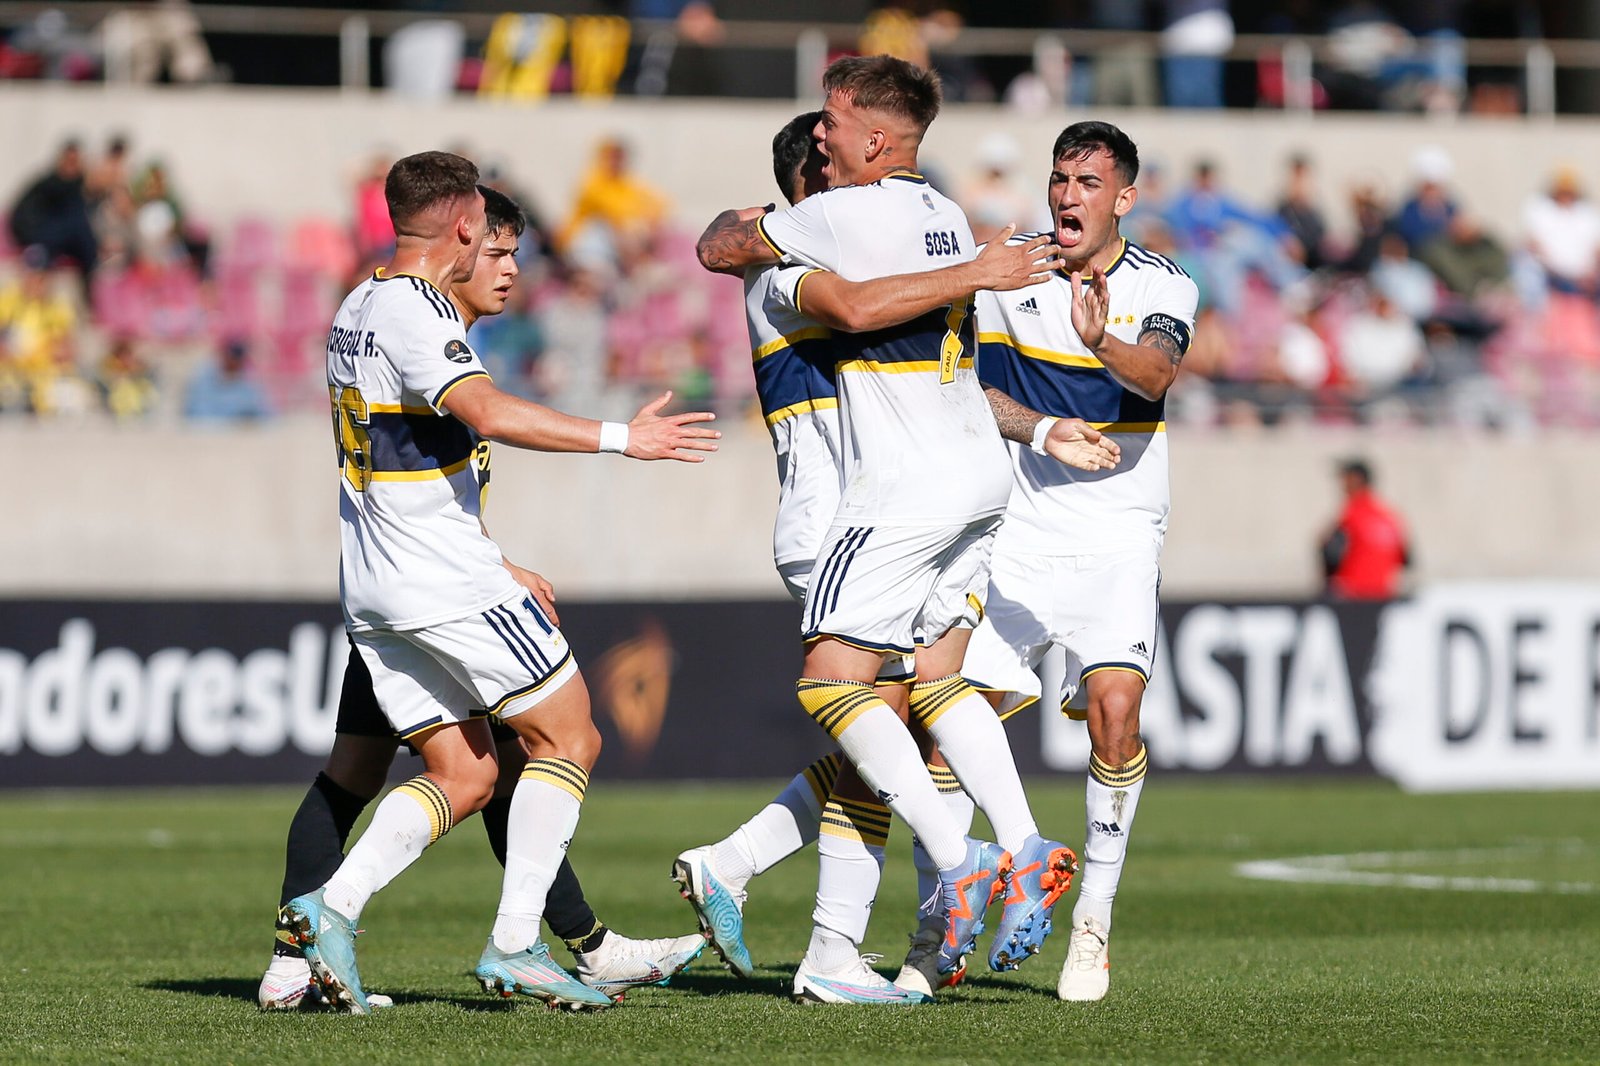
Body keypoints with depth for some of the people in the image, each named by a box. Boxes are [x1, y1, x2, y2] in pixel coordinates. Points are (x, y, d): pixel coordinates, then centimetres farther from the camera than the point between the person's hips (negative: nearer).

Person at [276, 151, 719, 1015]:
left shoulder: (357, 308, 16)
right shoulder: (413, 313, -15)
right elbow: (486, 410, -31)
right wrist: (621, 438, -29)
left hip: (372, 589, 9)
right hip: (444, 582, -9)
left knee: (462, 777, 11)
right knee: (569, 739, 1)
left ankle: (331, 908, -5)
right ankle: (514, 945, -6)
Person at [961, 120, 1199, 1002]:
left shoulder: (1163, 288, -3)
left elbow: (1157, 373, -23)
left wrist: (1104, 342, -43)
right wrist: (1041, 429, -14)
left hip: (1117, 539, -2)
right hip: (1016, 530, 2)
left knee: (1113, 713, -17)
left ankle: (1093, 923, -4)